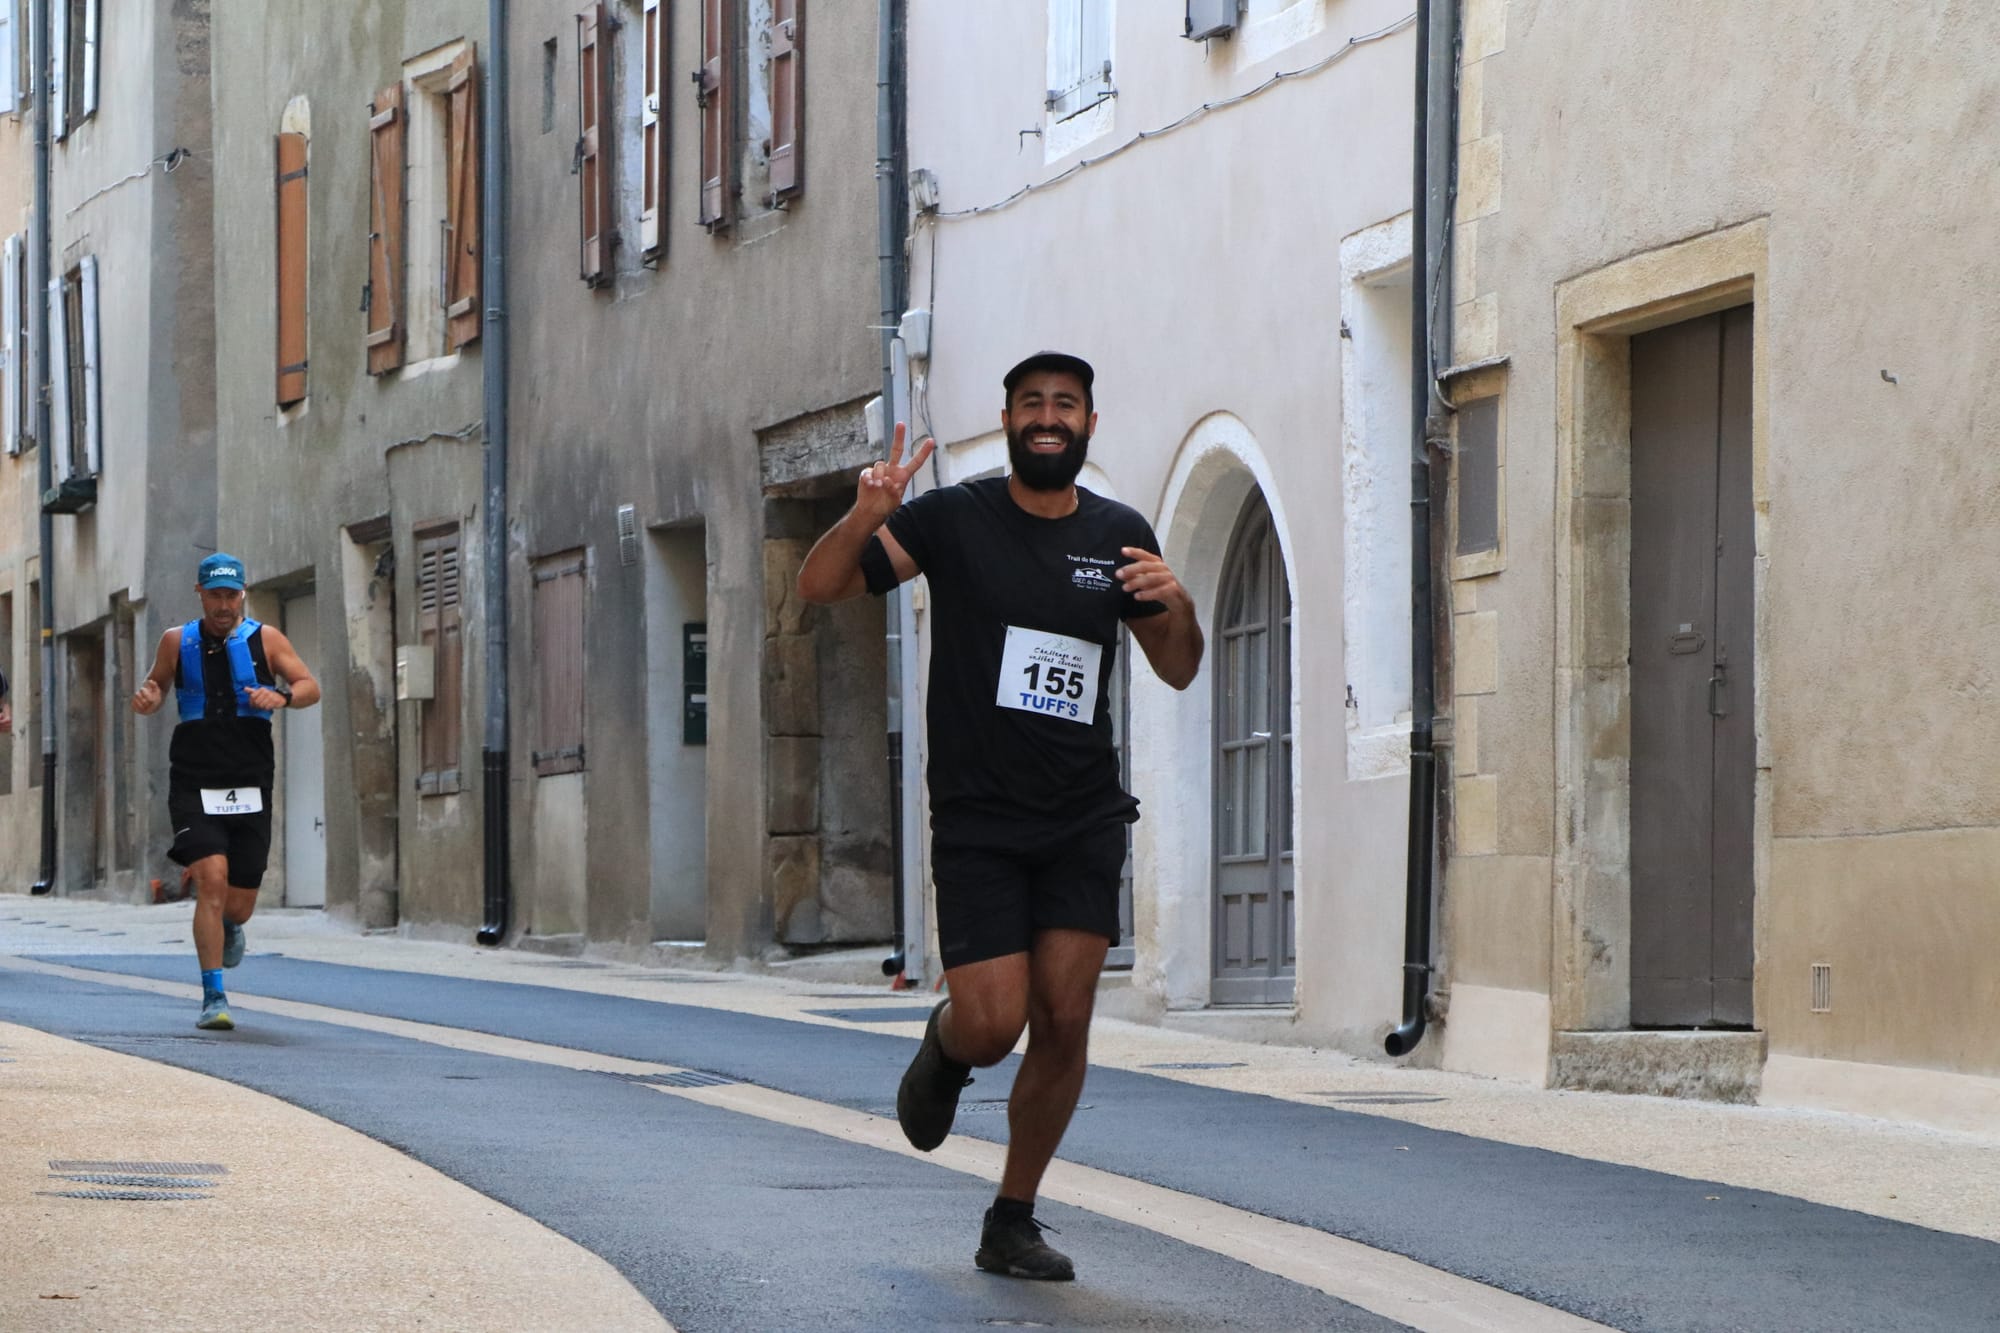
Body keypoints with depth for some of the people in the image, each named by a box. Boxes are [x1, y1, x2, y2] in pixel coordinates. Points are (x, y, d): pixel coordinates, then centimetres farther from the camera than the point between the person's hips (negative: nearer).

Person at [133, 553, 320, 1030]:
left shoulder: (265, 640, 4)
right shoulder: (177, 641, 6)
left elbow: (311, 687, 3)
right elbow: (157, 682, 20)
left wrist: (283, 695, -19)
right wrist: (148, 697, -4)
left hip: (250, 788, 1)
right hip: (194, 786, -1)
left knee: (239, 901, 5)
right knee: (212, 880, -19)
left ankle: (230, 929, 46)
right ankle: (214, 998, -14)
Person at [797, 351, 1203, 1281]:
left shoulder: (1119, 536, 7)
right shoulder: (954, 520, -4)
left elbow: (1177, 673, 15)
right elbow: (819, 587, -9)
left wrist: (1177, 606, -7)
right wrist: (865, 517, -29)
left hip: (1083, 824, 3)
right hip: (977, 822, -3)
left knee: (1063, 1022, -3)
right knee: (994, 1025, -11)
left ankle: (1012, 1222, 12)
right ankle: (944, 1046, 27)